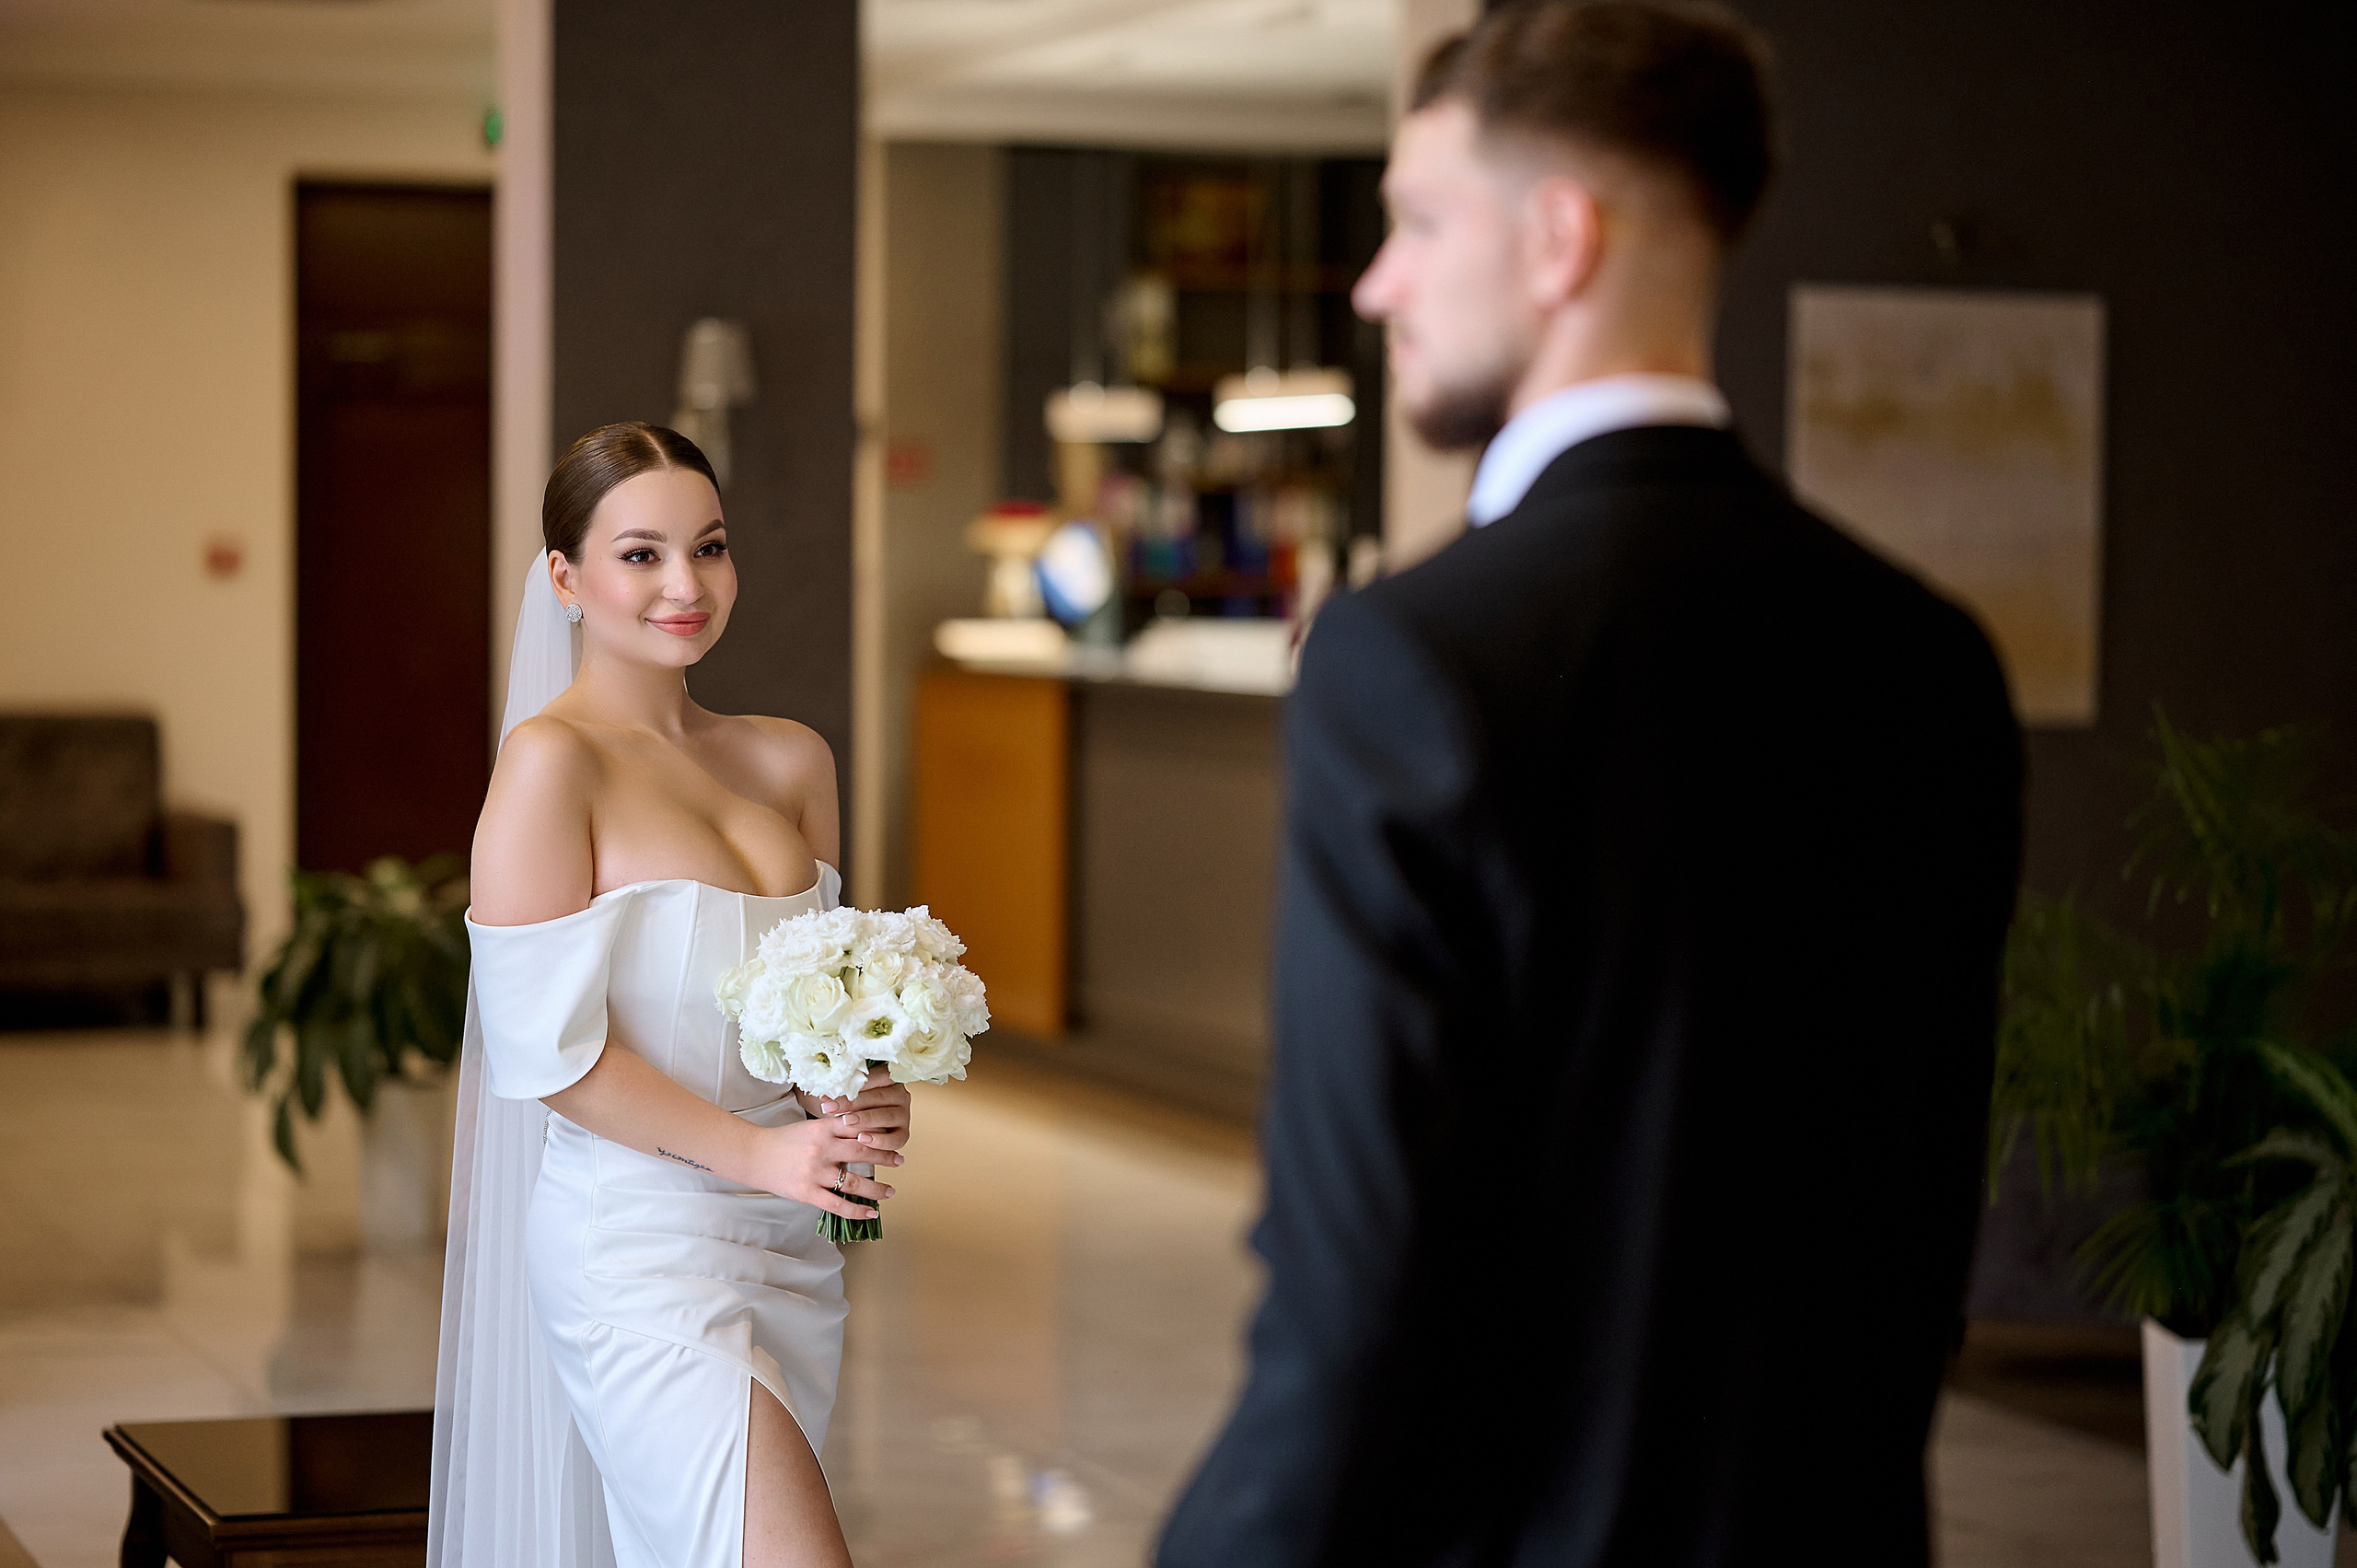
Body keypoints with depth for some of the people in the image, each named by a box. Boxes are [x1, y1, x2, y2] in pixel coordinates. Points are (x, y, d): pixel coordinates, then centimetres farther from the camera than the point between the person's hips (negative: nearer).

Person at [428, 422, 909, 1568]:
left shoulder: (789, 763, 9)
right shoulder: (551, 761, -10)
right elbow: (547, 1045, -13)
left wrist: (862, 1104, -2)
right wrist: (758, 1152, -15)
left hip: (790, 1247, 7)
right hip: (641, 1245, -7)